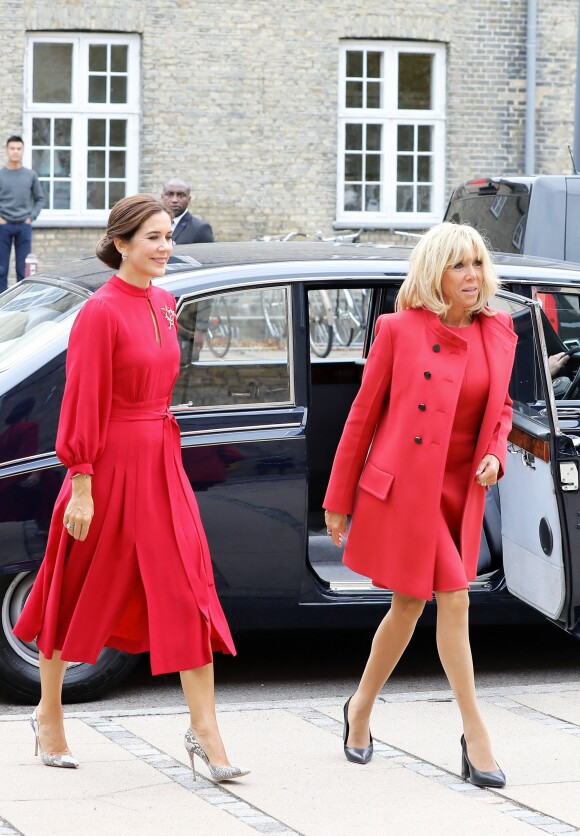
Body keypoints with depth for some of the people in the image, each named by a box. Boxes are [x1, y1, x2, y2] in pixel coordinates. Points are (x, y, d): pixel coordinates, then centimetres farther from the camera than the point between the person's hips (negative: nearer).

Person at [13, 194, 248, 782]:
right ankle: (49, 714, 27)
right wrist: (81, 486, -17)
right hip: (111, 464, -7)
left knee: (189, 590, 0)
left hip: (161, 461, 7)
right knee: (80, 594, 8)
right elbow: (82, 404, -16)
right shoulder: (101, 311, -15)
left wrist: (160, 439, 15)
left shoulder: (163, 305, 8)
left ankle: (204, 729, 2)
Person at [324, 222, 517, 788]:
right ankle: (475, 735, -2)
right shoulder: (399, 328, -8)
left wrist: (495, 455, -2)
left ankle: (361, 709, 32)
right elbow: (364, 414, -2)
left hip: (459, 492, 5)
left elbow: (500, 409, 20)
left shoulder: (498, 333, 5)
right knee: (453, 600, -9)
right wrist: (338, 499, 0)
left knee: (411, 605, 12)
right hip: (402, 486, -5)